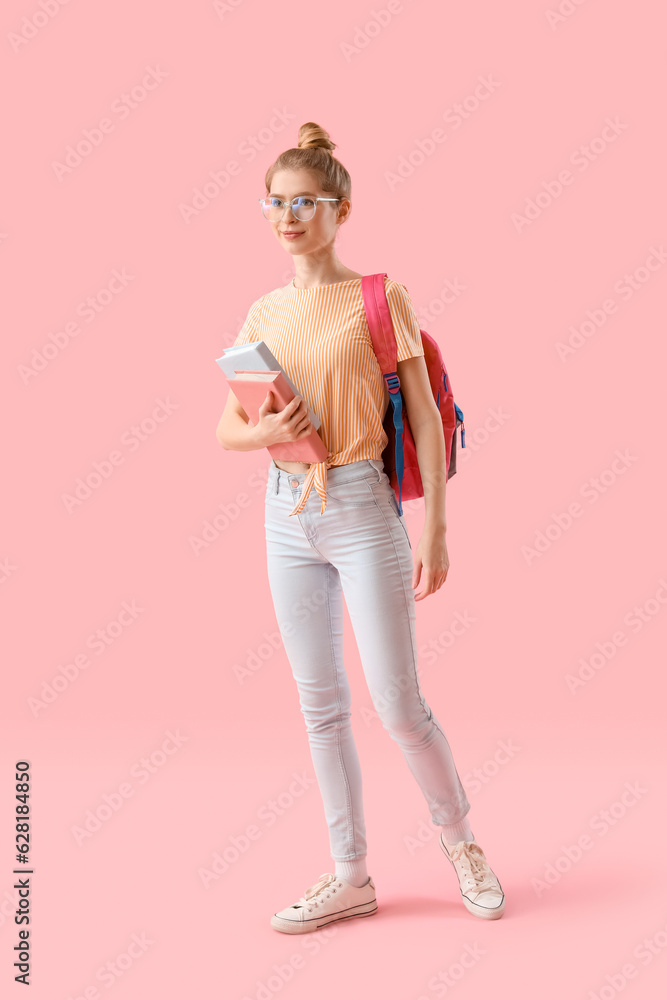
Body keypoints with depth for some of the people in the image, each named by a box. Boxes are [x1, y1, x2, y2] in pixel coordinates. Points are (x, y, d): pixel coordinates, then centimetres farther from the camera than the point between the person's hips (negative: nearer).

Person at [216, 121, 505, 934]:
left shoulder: (379, 297, -4)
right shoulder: (263, 313, 9)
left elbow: (426, 417, -6)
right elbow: (225, 426, 11)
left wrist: (434, 530, -10)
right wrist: (264, 431, -12)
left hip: (362, 508, -5)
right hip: (287, 514, 5)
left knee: (397, 704, -1)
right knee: (320, 705, 10)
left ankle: (459, 837, 27)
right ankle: (350, 876, 24)